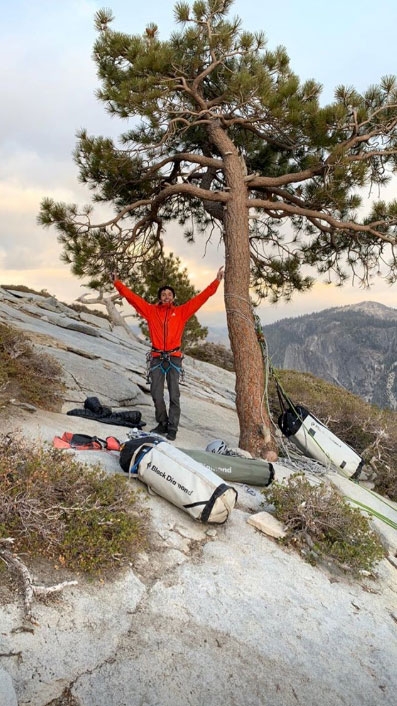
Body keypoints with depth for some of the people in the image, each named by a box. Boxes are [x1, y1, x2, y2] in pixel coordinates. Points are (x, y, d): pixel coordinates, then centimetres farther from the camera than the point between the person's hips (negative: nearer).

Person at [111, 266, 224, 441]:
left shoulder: (181, 312, 8)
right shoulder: (151, 311, 9)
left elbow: (200, 298, 6)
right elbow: (132, 297, 8)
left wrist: (216, 281, 3)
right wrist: (117, 283, 6)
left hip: (174, 358, -1)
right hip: (157, 358, 1)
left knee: (174, 395, -3)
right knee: (156, 394, 5)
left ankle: (172, 428, 4)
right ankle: (162, 423, 23)